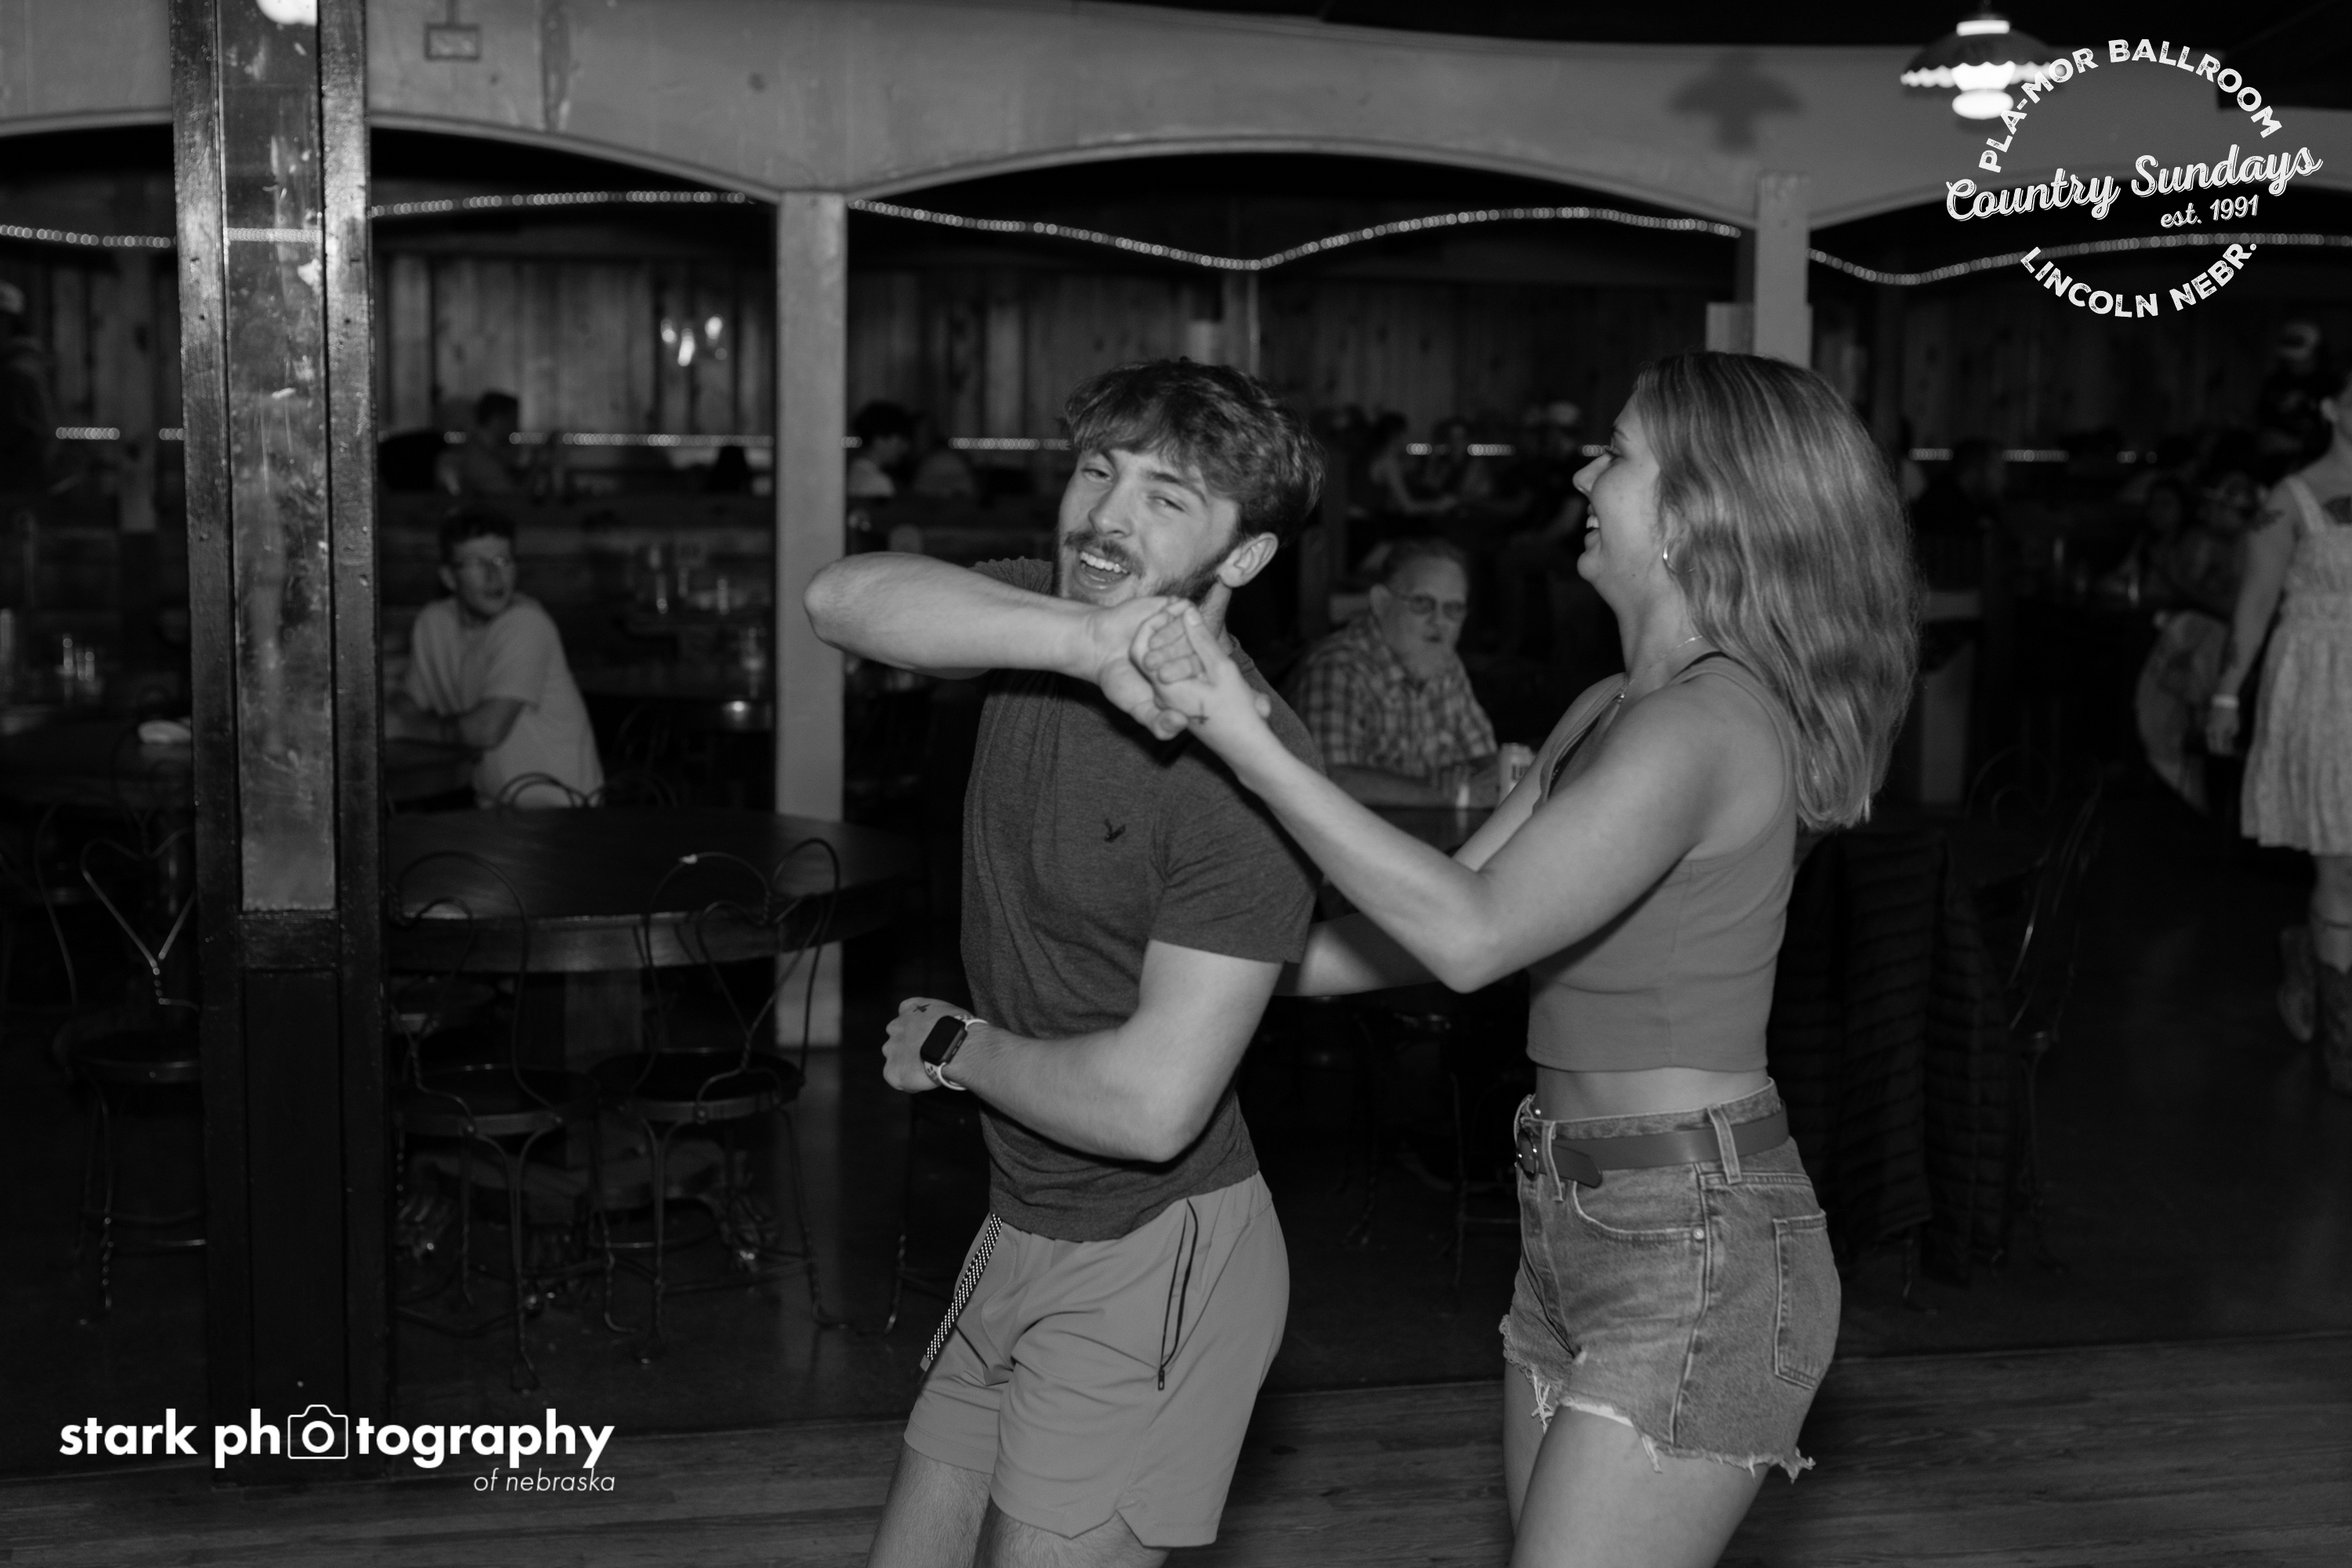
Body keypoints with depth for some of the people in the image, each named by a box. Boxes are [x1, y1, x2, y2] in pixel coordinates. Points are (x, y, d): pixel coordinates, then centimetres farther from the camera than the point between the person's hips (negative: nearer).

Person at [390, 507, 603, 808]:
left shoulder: (527, 624, -19)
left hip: (557, 800, -6)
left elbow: (488, 728, -25)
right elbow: (410, 703, 14)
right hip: (492, 802, 6)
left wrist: (404, 726, -10)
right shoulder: (432, 622, 2)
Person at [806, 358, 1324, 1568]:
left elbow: (1152, 1103, -26)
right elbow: (844, 599, -23)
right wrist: (1092, 643, -38)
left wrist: (956, 1049, -8)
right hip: (1025, 1234, 7)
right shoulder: (1045, 612, -1)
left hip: (1152, 1262, -7)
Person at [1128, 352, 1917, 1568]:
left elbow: (1475, 933, -29)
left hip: (1697, 1252, -9)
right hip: (1579, 1233, 9)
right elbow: (1430, 924, 16)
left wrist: (1247, 742, -30)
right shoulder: (1608, 713, 12)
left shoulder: (1703, 724, -19)